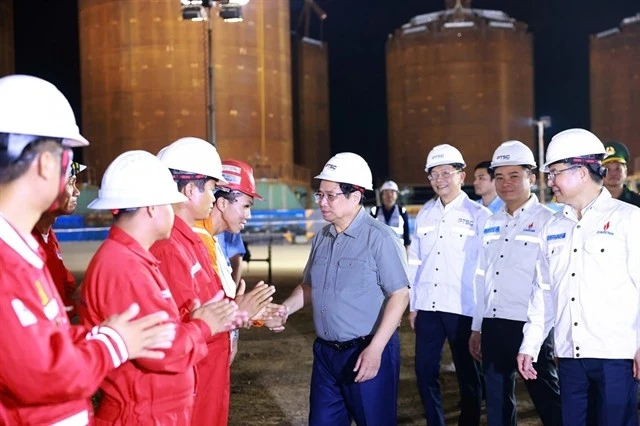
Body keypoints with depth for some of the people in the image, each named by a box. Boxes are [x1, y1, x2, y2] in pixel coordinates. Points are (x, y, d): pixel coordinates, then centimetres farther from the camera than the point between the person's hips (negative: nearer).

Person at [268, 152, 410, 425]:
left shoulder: (379, 238, -14)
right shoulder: (321, 238, 8)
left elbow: (399, 295, -15)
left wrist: (375, 349, -19)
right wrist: (284, 309, 0)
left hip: (367, 351, -6)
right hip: (325, 352, 7)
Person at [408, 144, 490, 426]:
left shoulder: (479, 215, -3)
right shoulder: (424, 214, 10)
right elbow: (415, 261, 12)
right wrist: (413, 305, 10)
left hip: (464, 308, -4)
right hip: (428, 307, 4)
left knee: (468, 375, 9)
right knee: (424, 371, 9)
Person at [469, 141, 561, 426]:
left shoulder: (547, 221, -6)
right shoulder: (492, 223, 12)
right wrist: (476, 328, 14)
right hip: (493, 325, 6)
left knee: (547, 399, 7)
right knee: (497, 400, 16)